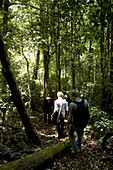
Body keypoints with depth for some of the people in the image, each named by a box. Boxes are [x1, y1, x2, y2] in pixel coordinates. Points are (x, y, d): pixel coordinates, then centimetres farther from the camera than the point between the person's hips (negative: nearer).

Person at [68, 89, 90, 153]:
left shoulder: (72, 104, -19)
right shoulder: (85, 102, -7)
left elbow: (70, 117, -13)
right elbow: (89, 114, 1)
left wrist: (68, 125, 3)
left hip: (75, 124, -4)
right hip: (84, 124, 4)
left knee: (70, 134, 25)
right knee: (80, 134, 33)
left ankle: (76, 149, 21)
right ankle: (79, 148, 41)